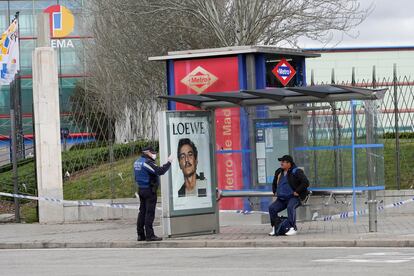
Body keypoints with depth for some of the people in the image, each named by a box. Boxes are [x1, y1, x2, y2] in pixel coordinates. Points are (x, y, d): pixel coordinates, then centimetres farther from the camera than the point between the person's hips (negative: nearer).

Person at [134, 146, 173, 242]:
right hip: (149, 190, -9)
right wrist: (169, 162, -16)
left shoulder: (137, 162, 12)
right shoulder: (147, 162, -17)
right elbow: (160, 171, -25)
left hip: (141, 190, 9)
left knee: (142, 212, 12)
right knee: (149, 213, -7)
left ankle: (140, 234, 15)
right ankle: (149, 235, -8)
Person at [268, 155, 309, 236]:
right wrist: (275, 192, 19)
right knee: (272, 208, -15)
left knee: (290, 207, -37)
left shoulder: (296, 172, -7)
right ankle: (275, 228, -7)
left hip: (294, 197, -7)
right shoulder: (279, 172, 15)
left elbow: (306, 183, -16)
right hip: (281, 199, 7)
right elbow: (274, 183, 35)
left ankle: (292, 228, -34)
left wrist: (297, 192, -18)